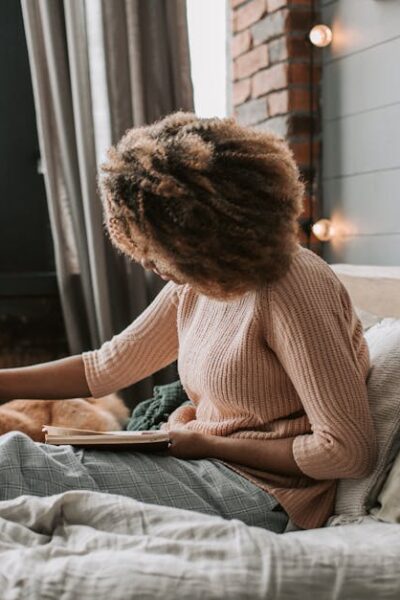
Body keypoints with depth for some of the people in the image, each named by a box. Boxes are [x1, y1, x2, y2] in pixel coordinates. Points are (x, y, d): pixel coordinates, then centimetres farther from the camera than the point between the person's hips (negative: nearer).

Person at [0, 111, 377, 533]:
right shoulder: (193, 286, 6)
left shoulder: (290, 289, -20)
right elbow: (106, 367, 14)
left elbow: (349, 451, -22)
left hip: (261, 493, -8)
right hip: (209, 471, 8)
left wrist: (207, 442, -15)